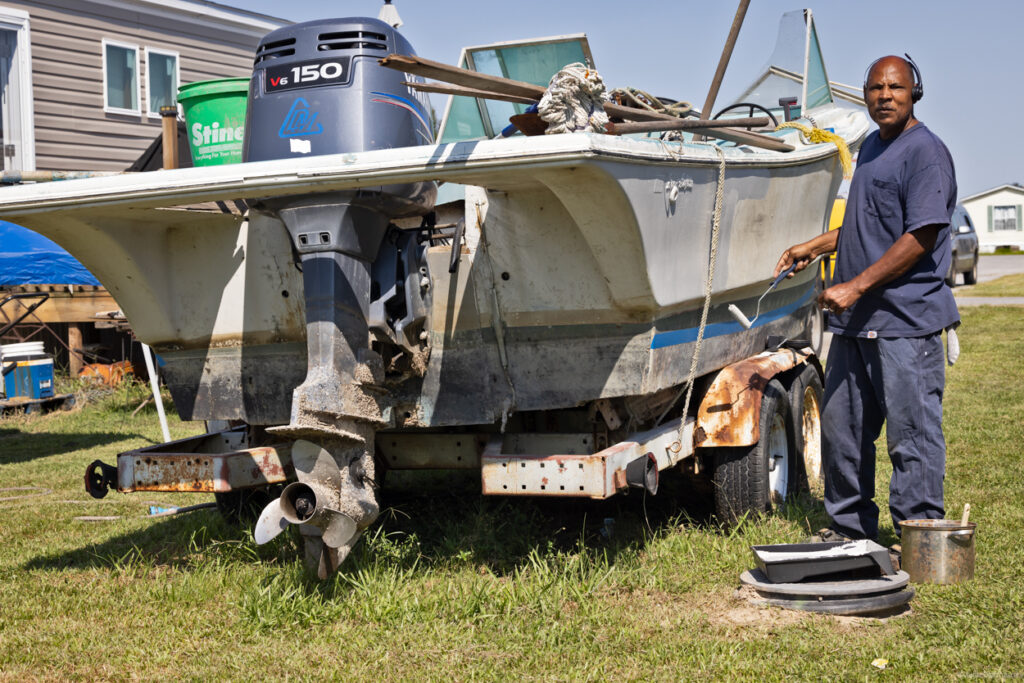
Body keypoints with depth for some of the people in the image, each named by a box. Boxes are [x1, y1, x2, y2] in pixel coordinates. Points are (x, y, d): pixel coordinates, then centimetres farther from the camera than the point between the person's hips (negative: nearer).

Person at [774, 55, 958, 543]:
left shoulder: (926, 152, -10)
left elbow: (920, 237, -18)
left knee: (912, 434, -4)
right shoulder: (872, 147, 18)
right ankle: (849, 529, 27)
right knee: (841, 428, 14)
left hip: (906, 320, -9)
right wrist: (814, 247, 24)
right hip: (854, 320, 9)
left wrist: (855, 287, -19)